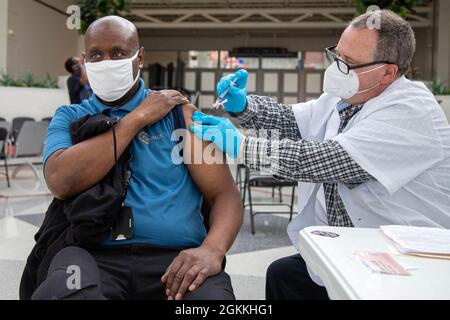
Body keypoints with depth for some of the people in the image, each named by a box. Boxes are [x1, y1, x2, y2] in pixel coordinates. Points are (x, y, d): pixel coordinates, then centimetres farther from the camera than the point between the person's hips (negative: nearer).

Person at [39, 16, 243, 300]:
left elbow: (225, 194, 3)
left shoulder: (178, 112, 10)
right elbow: (62, 182, -8)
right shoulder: (70, 118, 14)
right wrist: (138, 118, -5)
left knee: (212, 294, -34)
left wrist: (212, 250, -19)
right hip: (96, 255, 1)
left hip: (176, 256, -1)